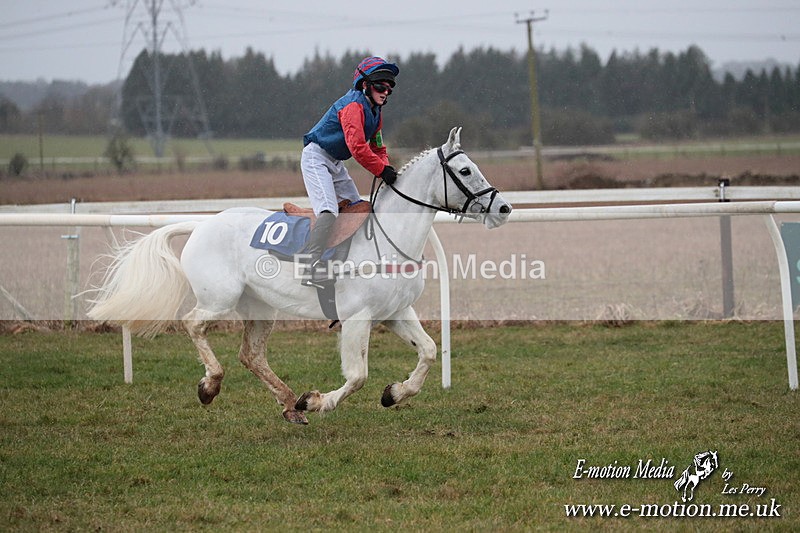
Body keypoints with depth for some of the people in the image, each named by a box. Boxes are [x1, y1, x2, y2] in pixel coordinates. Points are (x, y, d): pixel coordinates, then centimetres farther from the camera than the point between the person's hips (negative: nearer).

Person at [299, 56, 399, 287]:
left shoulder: (375, 113, 10)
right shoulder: (354, 105, -21)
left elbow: (378, 148, 17)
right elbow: (357, 147, -31)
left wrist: (386, 166, -5)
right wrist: (382, 171, -25)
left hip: (336, 164, 10)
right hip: (316, 158, -10)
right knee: (329, 211, -25)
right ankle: (310, 266, -35)